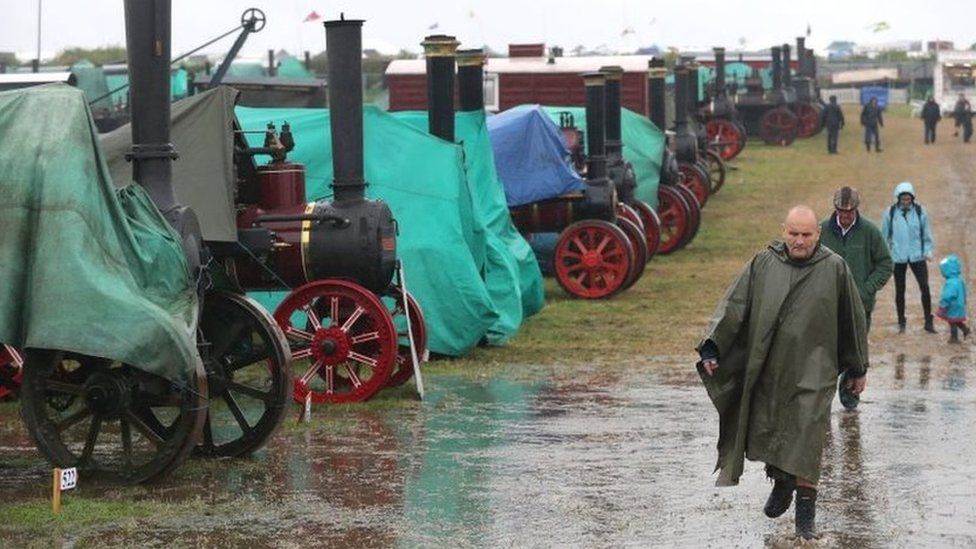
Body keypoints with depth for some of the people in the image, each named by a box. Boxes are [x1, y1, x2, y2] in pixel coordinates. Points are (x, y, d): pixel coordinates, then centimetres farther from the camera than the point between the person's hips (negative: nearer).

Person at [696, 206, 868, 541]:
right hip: (767, 369, 2)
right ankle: (781, 483, 36)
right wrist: (711, 347, -14)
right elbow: (734, 305, -2)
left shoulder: (834, 269, 0)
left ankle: (806, 508, -2)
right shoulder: (763, 264, 2)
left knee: (806, 436, -8)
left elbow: (853, 320, 8)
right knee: (766, 430, 10)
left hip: (812, 371, -2)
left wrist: (858, 369, 12)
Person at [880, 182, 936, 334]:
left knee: (925, 287, -6)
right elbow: (884, 235, 6)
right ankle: (901, 323, 21)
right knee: (900, 291, 9)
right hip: (898, 257, 0)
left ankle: (928, 322, 3)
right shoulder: (890, 213, -4)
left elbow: (926, 234, 8)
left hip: (917, 256, 0)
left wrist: (928, 250, -1)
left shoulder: (920, 211, -2)